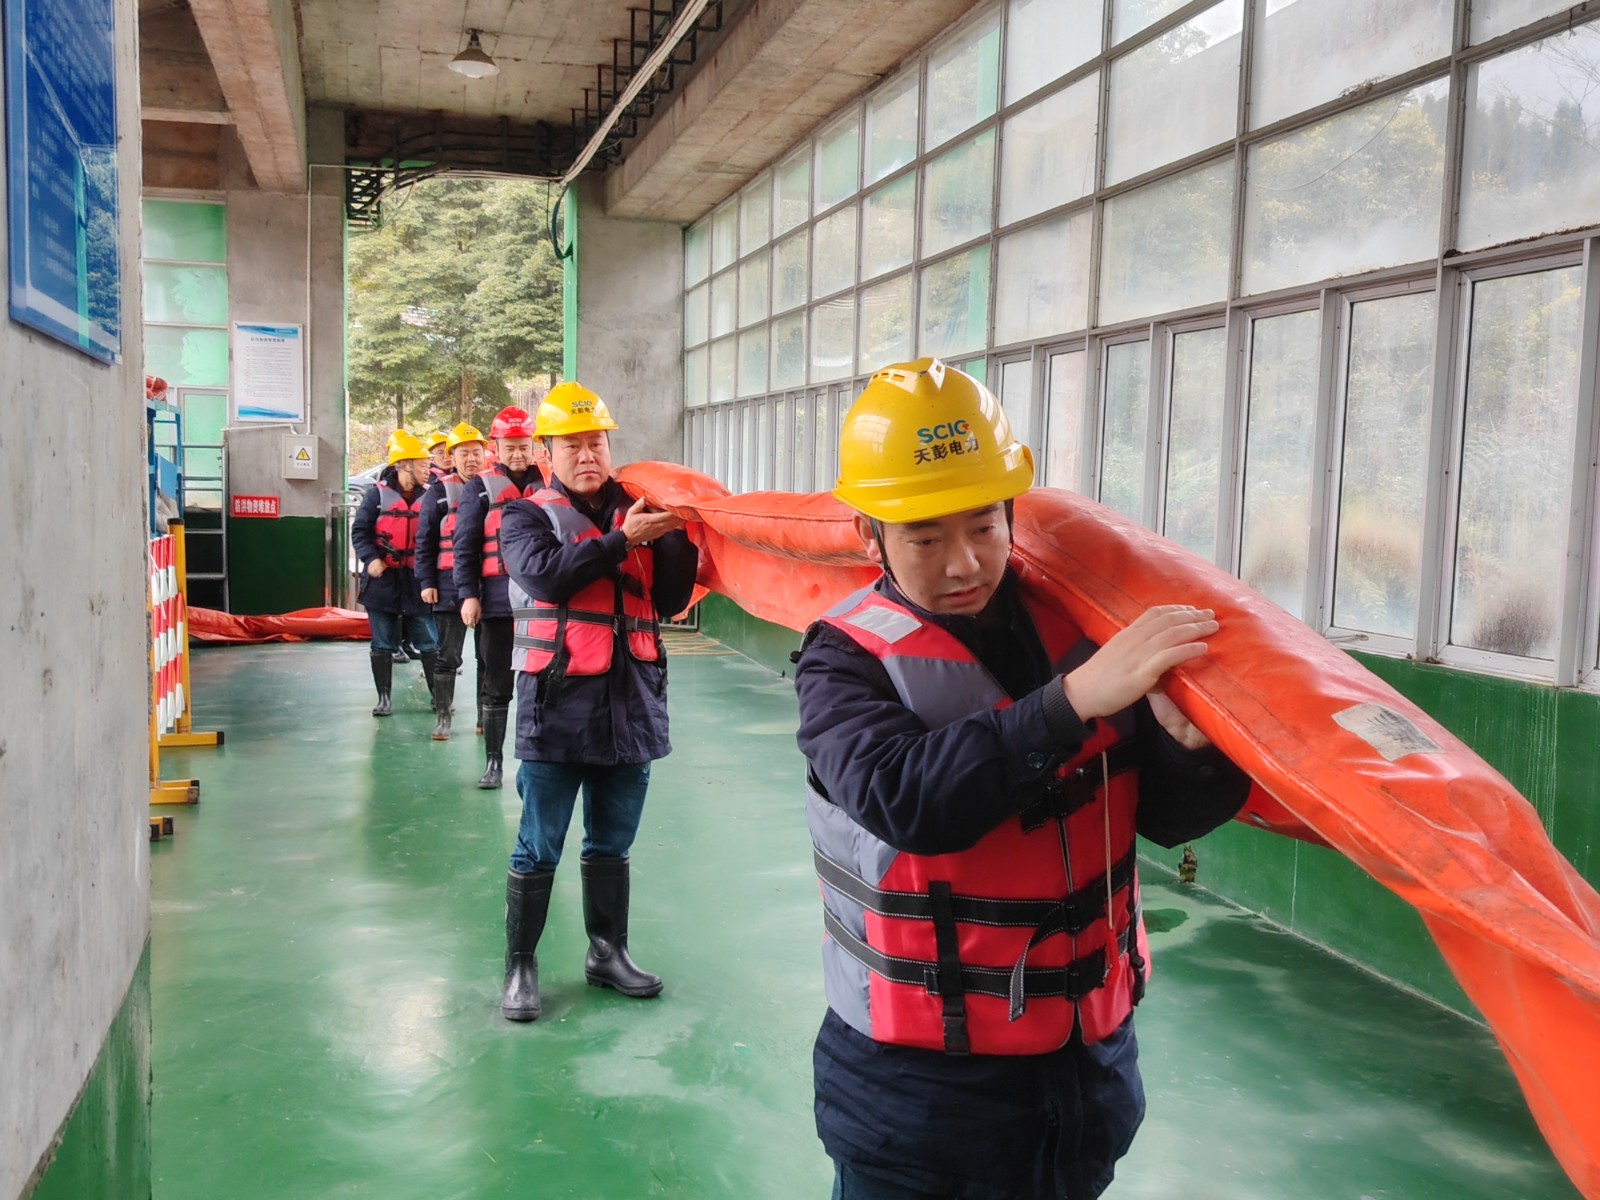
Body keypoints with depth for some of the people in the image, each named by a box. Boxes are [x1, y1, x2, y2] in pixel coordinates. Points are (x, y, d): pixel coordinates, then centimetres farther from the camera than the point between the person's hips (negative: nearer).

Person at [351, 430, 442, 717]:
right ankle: (384, 698, 16)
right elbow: (359, 531, -2)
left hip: (416, 581, 1)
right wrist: (371, 560, -17)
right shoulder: (378, 494, -4)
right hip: (382, 580, -1)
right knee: (383, 645, 7)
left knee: (429, 642, 4)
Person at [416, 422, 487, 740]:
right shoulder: (439, 492, 2)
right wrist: (426, 582, -4)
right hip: (450, 587, -2)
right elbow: (425, 541, 2)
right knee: (447, 656, 2)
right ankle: (443, 717, 10)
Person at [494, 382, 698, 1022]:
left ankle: (607, 952, 32)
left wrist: (681, 536, -8)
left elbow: (669, 601, 5)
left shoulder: (640, 514, 11)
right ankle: (520, 965, 18)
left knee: (612, 843, 17)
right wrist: (621, 541, -22)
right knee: (539, 849, 3)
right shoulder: (528, 516, 2)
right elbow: (545, 574, -19)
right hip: (557, 705, -4)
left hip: (631, 702, 4)